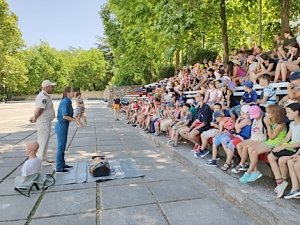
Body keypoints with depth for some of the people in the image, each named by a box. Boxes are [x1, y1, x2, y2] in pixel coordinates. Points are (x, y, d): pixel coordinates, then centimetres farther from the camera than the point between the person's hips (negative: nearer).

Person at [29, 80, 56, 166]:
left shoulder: (45, 96, 13)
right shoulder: (43, 97, -21)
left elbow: (38, 110, 17)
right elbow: (39, 110, -23)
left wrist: (34, 117, 9)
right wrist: (34, 119, -10)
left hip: (46, 122, 10)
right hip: (43, 122, -10)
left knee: (45, 140, 17)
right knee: (42, 140, -2)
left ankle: (44, 158, 29)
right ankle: (40, 160, 7)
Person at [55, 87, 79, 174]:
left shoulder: (67, 101, 11)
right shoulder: (65, 102, -17)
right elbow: (64, 116, -22)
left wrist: (75, 119, 10)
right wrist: (75, 120, -15)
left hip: (64, 126, 9)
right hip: (62, 126, -9)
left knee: (62, 146, 16)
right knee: (61, 147, -2)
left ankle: (62, 164, 28)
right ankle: (59, 168, 7)